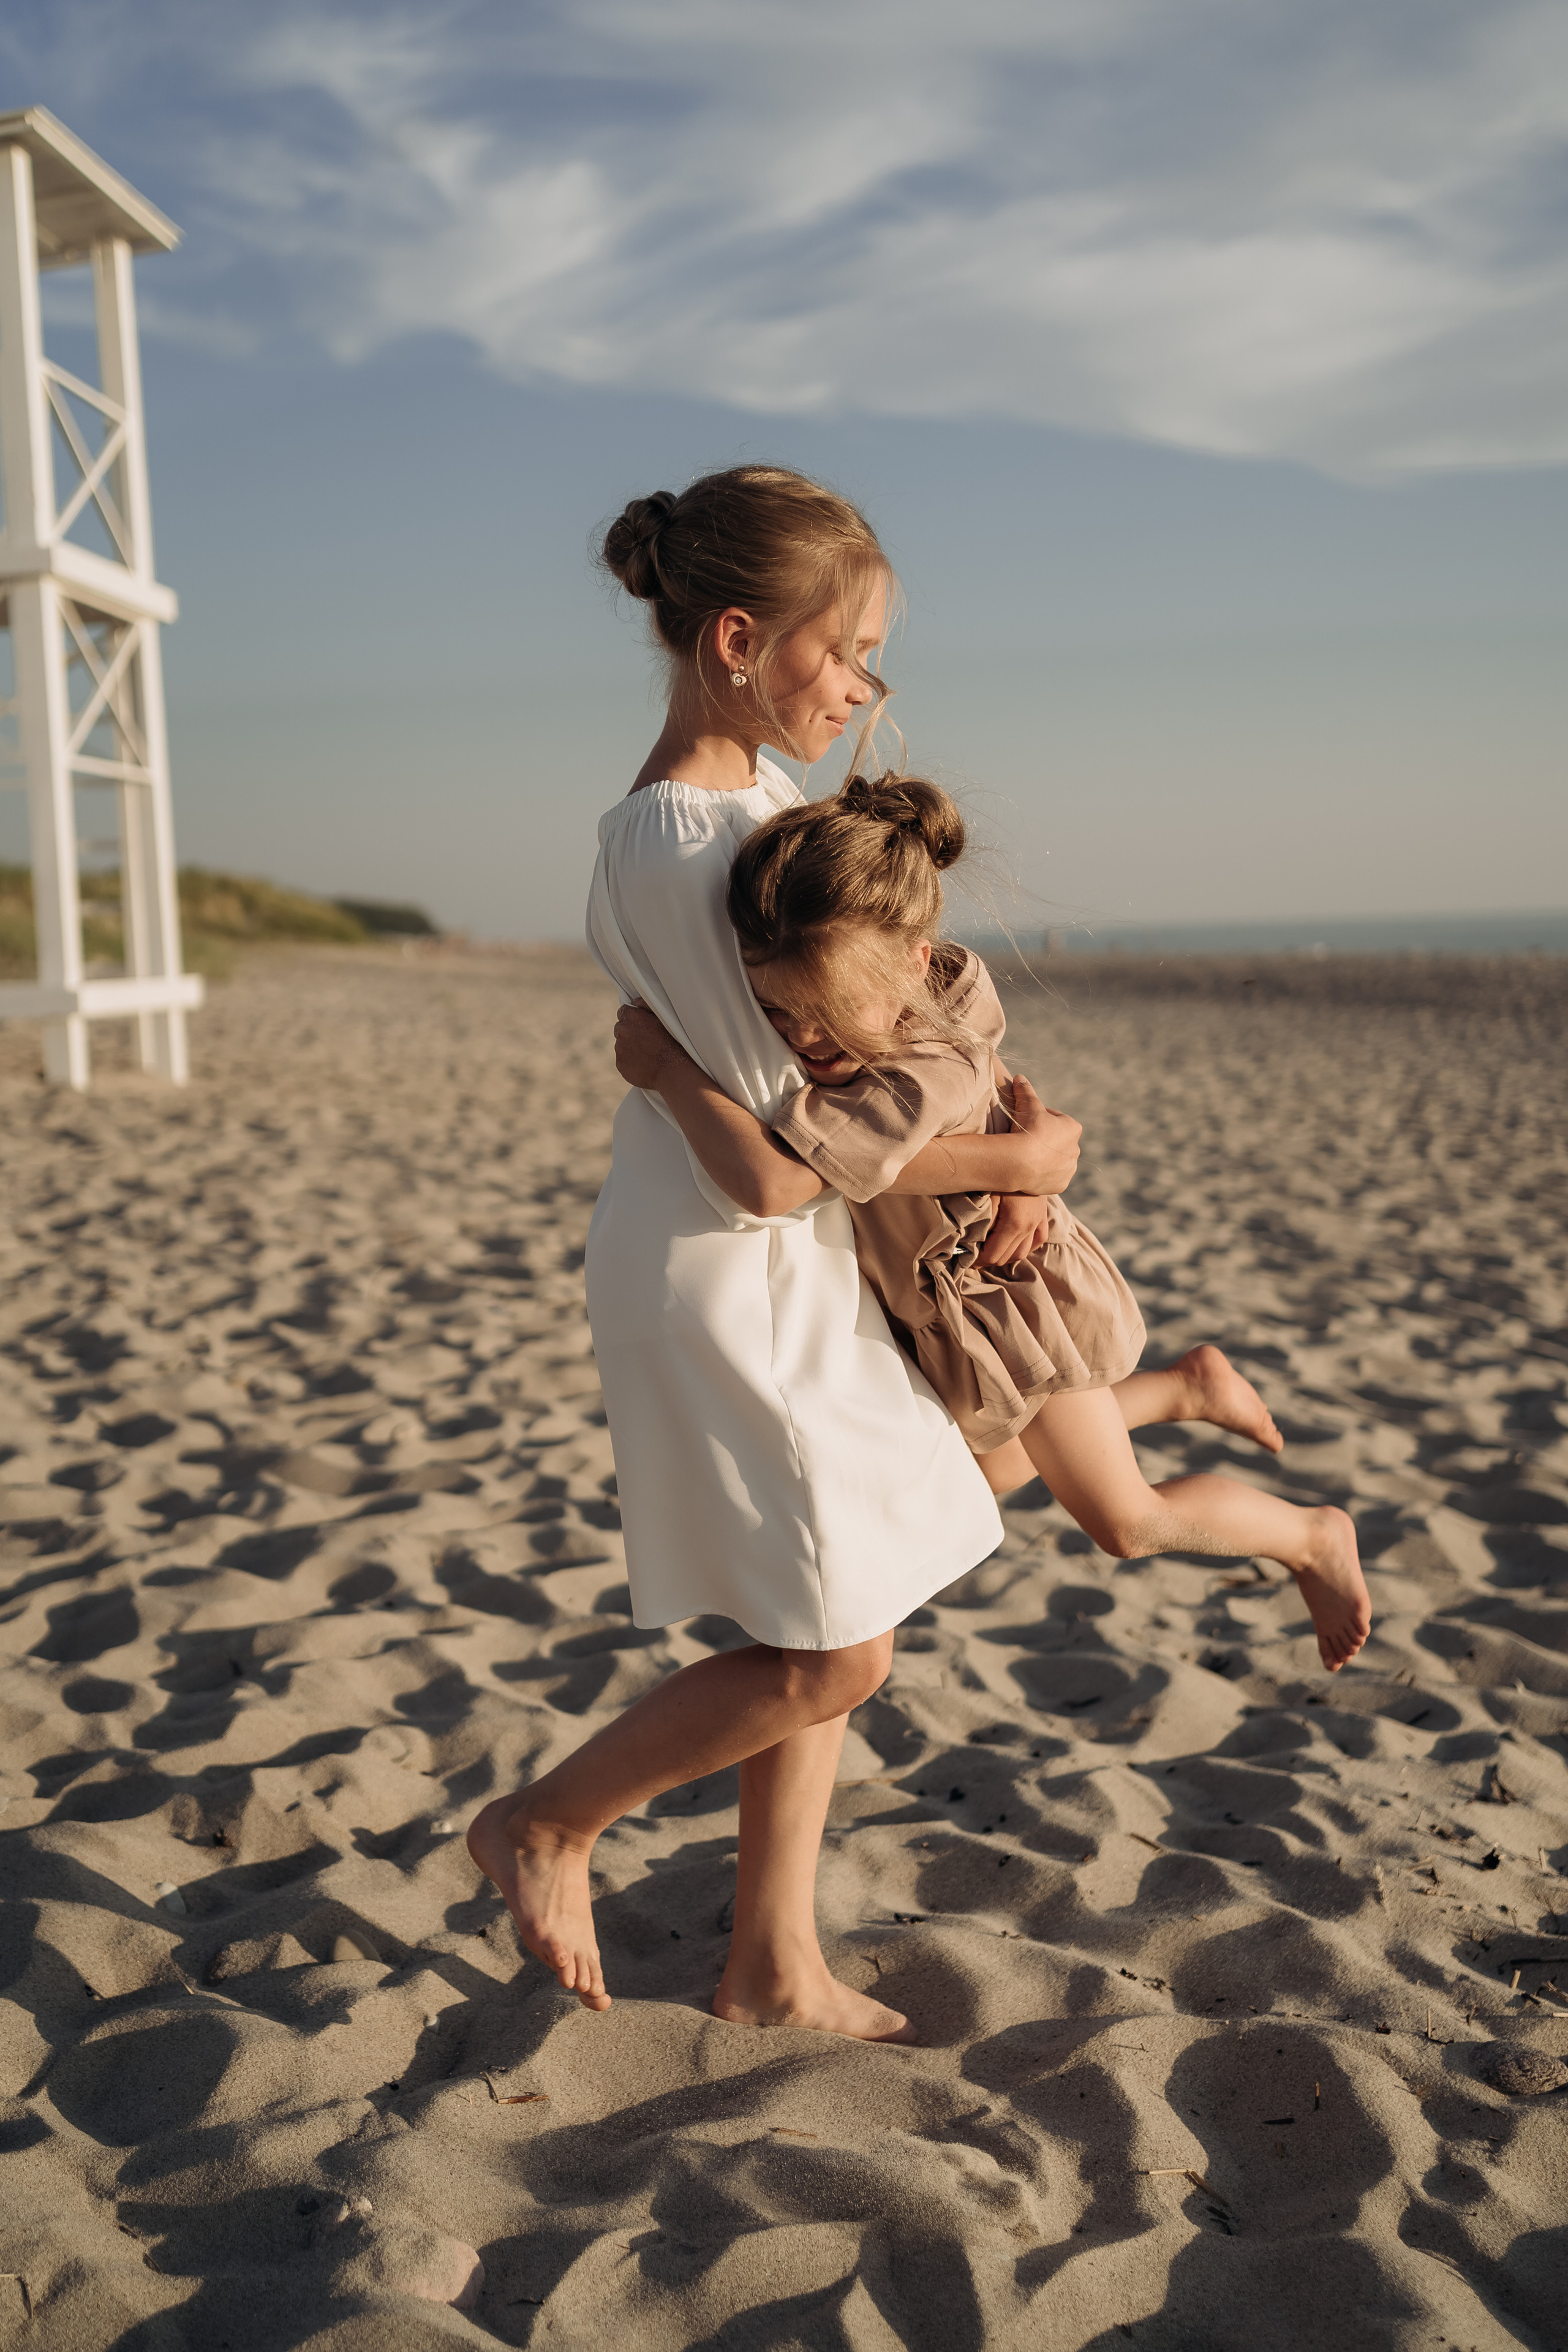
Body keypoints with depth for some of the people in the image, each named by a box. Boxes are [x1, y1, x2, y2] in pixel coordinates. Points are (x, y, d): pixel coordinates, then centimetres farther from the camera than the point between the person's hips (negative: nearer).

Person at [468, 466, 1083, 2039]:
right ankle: (544, 1825, 20)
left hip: (783, 1266, 9)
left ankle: (774, 1972, 29)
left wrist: (1007, 1121, 2)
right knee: (831, 1655, -1)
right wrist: (1017, 1159, -9)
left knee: (827, 1633, 14)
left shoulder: (760, 789, 6)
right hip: (720, 1275, -9)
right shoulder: (676, 848, -23)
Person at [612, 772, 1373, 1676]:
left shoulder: (926, 1077, -43)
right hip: (944, 1306, 8)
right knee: (996, 1468, 30)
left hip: (1015, 1304, -8)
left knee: (1125, 1523, 7)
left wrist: (668, 1069, -42)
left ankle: (1317, 1538, 32)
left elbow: (770, 1180, -54)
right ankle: (1188, 1386, 41)